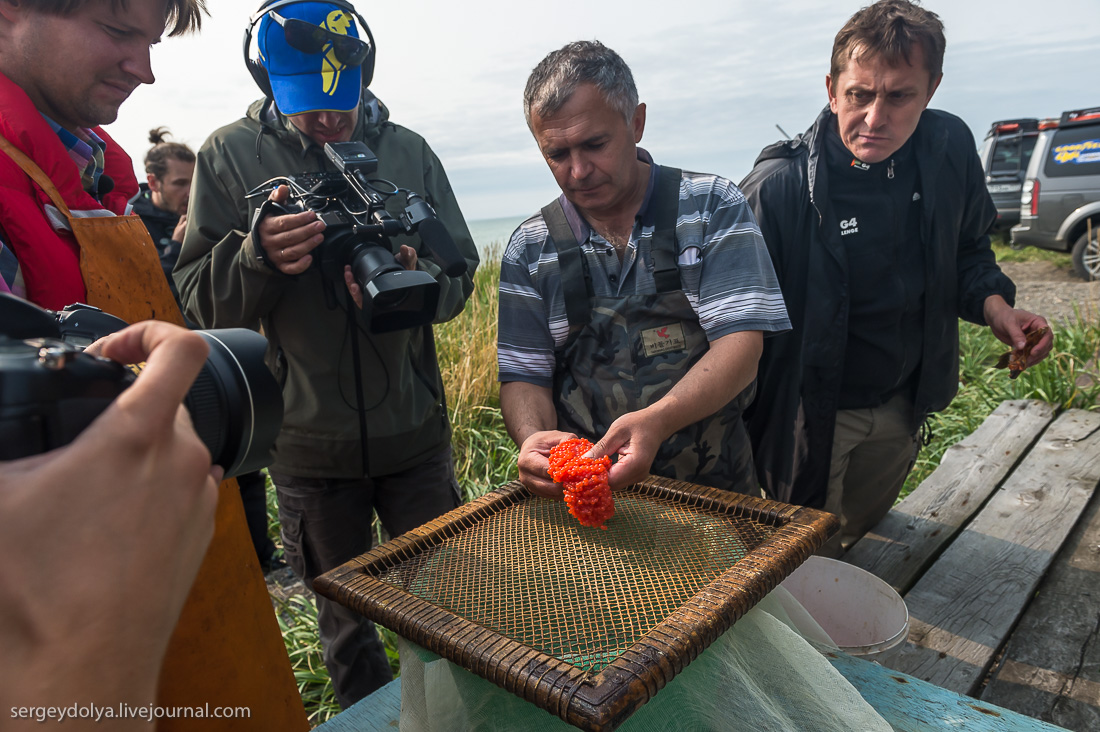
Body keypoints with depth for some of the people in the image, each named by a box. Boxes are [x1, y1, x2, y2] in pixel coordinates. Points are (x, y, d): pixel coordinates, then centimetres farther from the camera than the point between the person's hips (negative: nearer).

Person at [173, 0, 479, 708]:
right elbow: (199, 299, -3)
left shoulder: (409, 151, 0)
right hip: (308, 440, 0)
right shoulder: (230, 156, -2)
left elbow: (461, 277, 1)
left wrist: (411, 277, -21)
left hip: (414, 429, 1)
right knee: (344, 615, 19)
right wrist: (258, 256, -24)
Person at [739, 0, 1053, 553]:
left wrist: (991, 302, -12)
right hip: (812, 415, -6)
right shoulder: (779, 187, -27)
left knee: (859, 532, 31)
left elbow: (967, 248, 9)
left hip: (902, 406, 6)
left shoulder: (950, 148, -8)